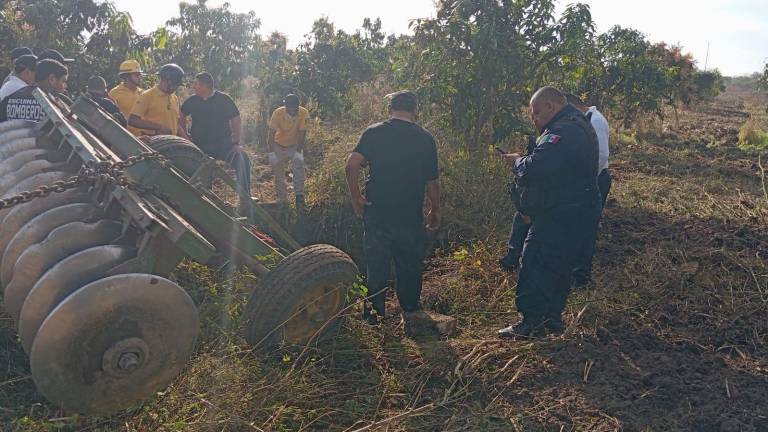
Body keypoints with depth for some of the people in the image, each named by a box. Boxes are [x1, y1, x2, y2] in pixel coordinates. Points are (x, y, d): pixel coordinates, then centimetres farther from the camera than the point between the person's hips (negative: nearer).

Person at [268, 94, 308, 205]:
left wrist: (298, 152, -21)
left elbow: (302, 133, -20)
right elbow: (271, 134, -21)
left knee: (299, 162, -25)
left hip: (295, 145, -1)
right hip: (279, 145, 1)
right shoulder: (278, 113, -26)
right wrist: (271, 152, -24)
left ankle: (299, 193, -18)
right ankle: (282, 198, 16)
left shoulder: (304, 113, -26)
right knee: (278, 171, 0)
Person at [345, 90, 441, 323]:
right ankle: (411, 310, 27)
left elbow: (351, 165, -14)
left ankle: (374, 312, 19)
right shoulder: (425, 138, -3)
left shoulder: (373, 132, -2)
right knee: (409, 265, 14)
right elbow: (432, 182, 0)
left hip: (376, 214, 1)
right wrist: (435, 211, 13)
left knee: (376, 264, 11)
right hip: (411, 216, 0)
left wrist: (356, 198, -4)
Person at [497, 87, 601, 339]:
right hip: (582, 211, 11)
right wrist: (523, 162, 6)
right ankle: (552, 318, 25)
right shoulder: (580, 126, 16)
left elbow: (532, 171, -30)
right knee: (560, 268, 16)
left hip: (559, 217, -11)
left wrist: (517, 161, -8)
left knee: (535, 266, -5)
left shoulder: (561, 132, -21)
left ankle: (532, 322, 1)